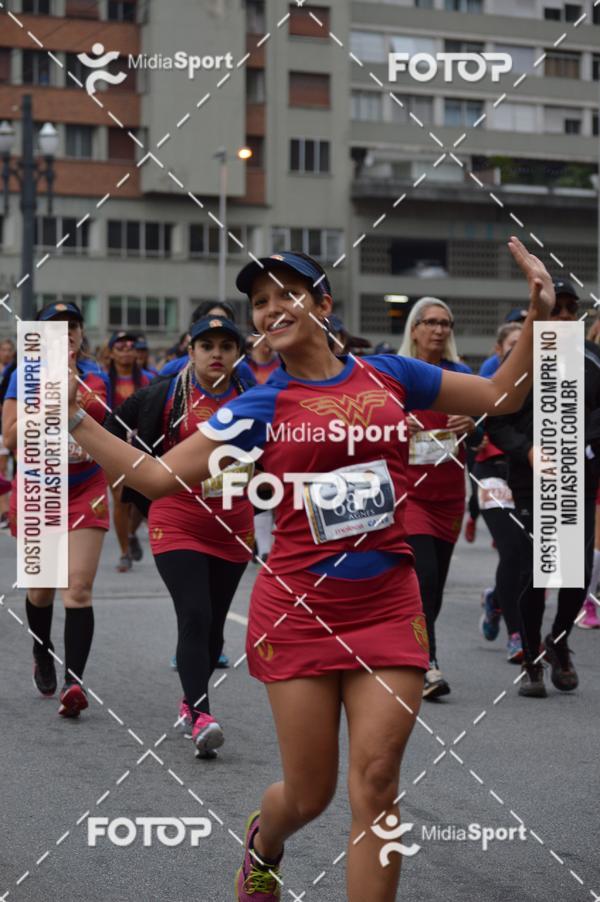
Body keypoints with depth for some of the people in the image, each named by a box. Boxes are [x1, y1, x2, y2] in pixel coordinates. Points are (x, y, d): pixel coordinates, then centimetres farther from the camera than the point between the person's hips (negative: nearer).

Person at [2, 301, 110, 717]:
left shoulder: (97, 376, 5)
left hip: (86, 490, 1)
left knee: (79, 589, -12)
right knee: (41, 587, 14)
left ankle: (74, 682, -17)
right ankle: (43, 657, 41)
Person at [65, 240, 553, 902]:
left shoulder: (387, 374, 7)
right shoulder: (259, 407, 1)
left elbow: (502, 397, 14)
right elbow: (156, 476, -3)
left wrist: (537, 316, 3)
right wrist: (74, 419, -9)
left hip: (387, 606, 1)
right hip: (298, 610, -1)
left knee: (375, 781, -9)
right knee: (309, 794, 6)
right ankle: (262, 845, 42)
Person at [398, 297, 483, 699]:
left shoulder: (461, 375, 10)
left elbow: (478, 438, 12)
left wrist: (470, 425, -10)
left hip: (449, 492, 4)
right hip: (408, 488, -4)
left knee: (436, 584, 7)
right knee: (424, 575, -18)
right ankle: (428, 666, -18)